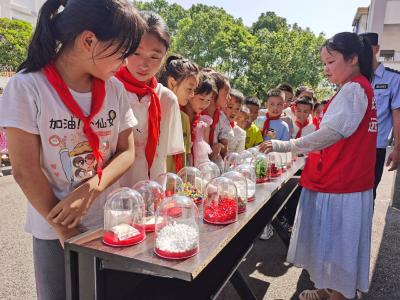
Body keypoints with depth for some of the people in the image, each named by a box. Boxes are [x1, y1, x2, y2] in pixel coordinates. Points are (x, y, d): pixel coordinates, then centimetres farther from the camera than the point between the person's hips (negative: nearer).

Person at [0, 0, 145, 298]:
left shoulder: (115, 89, -3)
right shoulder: (26, 88, -14)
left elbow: (126, 152, 0)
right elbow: (26, 171, -13)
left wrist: (90, 191, -17)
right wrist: (66, 231, -10)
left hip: (109, 223, 4)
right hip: (54, 230, -3)